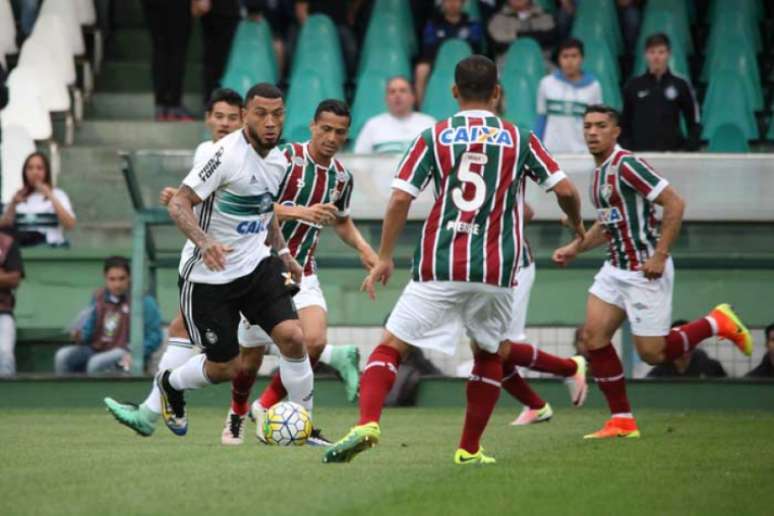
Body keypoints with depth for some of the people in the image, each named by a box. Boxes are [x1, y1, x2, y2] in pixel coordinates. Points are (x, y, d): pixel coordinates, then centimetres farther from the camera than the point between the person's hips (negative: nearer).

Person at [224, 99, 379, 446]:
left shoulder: (341, 177, 5)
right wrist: (301, 212, -32)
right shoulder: (286, 158, -14)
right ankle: (237, 416, 35)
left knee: (315, 341, -18)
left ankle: (267, 407, 4)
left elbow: (342, 221, 24)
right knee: (250, 356, 4)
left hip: (302, 272, 4)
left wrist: (364, 248, 7)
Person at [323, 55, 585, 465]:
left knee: (390, 347, 3)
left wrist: (384, 257, 6)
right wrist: (577, 223, 26)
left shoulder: (434, 138, 4)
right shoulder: (518, 139, 7)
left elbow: (400, 198, -2)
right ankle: (469, 448, 20)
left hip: (439, 267, -1)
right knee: (490, 354, 23)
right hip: (495, 271, 1)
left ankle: (367, 423, -21)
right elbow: (565, 190, 5)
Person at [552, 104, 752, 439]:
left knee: (652, 354, -5)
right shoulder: (600, 172, 11)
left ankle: (717, 324, 16)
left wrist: (660, 254, -23)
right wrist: (574, 249, 15)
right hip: (616, 269, 9)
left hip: (645, 271, -9)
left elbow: (675, 203, -21)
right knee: (593, 336, -3)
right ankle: (622, 421, 4)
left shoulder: (626, 165, -17)